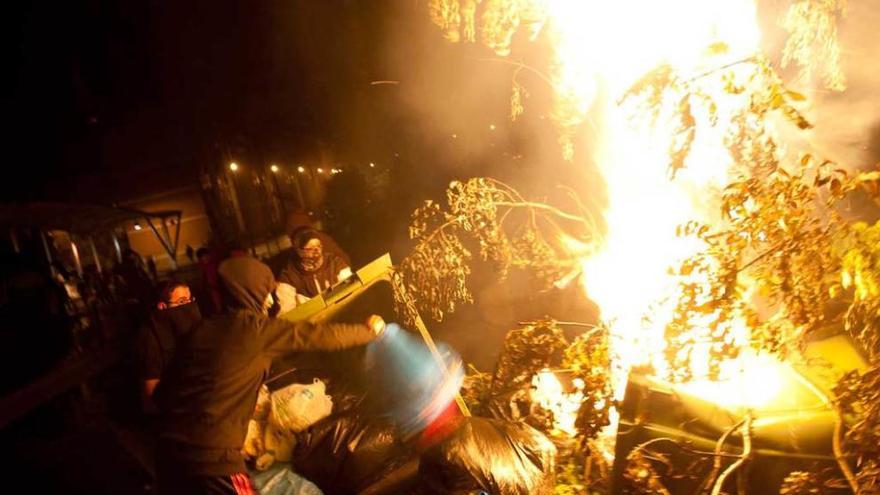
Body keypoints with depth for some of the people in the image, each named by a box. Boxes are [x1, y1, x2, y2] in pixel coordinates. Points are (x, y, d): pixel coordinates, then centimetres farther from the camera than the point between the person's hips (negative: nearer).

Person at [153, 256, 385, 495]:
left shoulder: (203, 328, 9)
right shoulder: (258, 328, -8)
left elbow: (164, 389, 13)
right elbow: (323, 335, -3)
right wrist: (370, 330, 12)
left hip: (170, 448, 7)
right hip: (212, 453, -7)